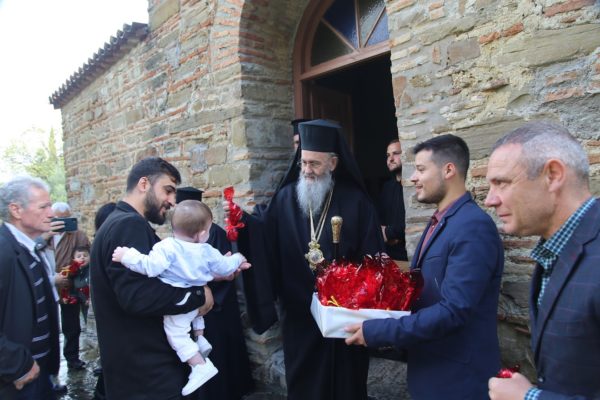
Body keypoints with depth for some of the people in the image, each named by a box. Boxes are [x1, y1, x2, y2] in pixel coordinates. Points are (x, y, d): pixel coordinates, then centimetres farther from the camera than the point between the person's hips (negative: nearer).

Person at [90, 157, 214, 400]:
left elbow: (159, 279, 10)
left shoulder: (123, 223, 13)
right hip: (145, 369, -10)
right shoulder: (129, 225, -20)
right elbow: (138, 295, -32)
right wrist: (198, 295, -20)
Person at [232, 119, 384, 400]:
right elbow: (268, 239, -5)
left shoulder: (356, 202, -5)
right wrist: (243, 221, -21)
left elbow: (372, 260, -5)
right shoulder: (286, 198, -1)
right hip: (299, 313, 2)